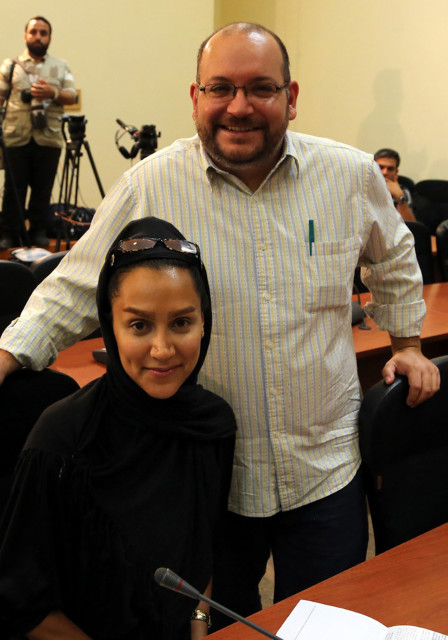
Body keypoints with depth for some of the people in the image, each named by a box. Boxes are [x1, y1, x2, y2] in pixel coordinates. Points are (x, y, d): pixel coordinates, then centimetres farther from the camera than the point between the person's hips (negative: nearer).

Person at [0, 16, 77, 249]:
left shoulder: (61, 67, 15)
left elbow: (72, 97, 6)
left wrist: (53, 93, -14)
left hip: (48, 139, 1)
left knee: (43, 189, 3)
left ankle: (38, 231, 15)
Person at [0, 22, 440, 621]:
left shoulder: (353, 176, -4)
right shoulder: (148, 186, -11)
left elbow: (394, 260, 16)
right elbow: (72, 293, -4)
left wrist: (407, 343, 16)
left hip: (328, 466, 2)